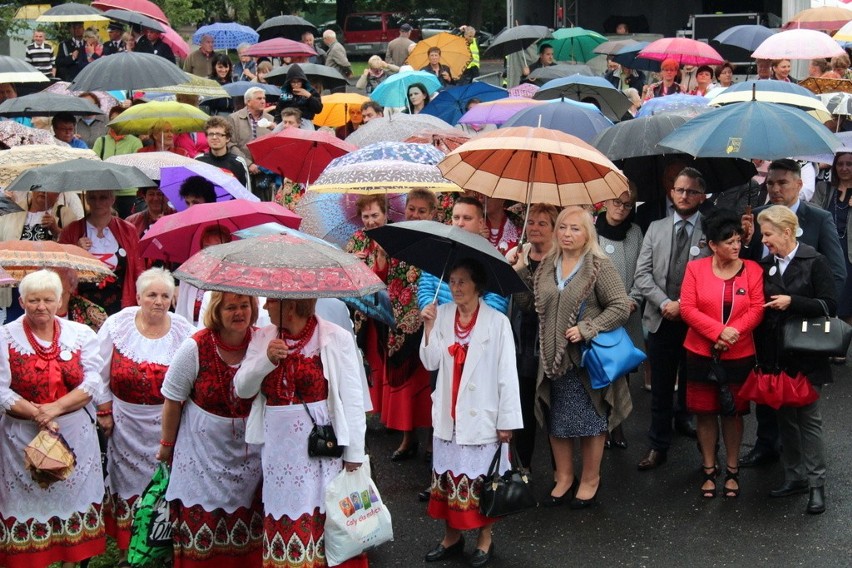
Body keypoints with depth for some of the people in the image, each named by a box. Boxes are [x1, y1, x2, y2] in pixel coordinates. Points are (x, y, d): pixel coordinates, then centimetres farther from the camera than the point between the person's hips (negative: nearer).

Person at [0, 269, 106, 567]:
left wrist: (54, 408, -17)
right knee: (27, 501, 4)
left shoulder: (81, 334, 2)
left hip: (74, 433, 2)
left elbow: (92, 382, -5)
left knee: (72, 497, 10)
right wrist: (36, 414, -20)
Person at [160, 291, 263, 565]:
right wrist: (167, 444, 3)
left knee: (247, 530, 10)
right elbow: (173, 401, -3)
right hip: (205, 450, -2)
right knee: (203, 523, 4)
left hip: (249, 450, 2)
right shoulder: (195, 348, -14)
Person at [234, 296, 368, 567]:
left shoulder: (337, 338, -7)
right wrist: (266, 359, -14)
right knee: (284, 520, 8)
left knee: (324, 519, 3)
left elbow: (352, 399, -6)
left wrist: (354, 453, -7)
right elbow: (241, 389, 3)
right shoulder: (262, 338, 7)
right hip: (278, 448, 4)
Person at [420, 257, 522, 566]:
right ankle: (452, 536, 28)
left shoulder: (497, 321, -11)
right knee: (447, 475, 12)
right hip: (448, 414, 4)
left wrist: (507, 421, -9)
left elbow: (507, 373, -9)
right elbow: (431, 362, 0)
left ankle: (485, 539, 22)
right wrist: (429, 328, -14)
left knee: (480, 479, 5)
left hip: (481, 415, -4)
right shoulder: (442, 314, 1)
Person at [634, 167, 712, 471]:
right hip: (661, 320, 1)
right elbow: (642, 273, 1)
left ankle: (683, 418, 43)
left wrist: (685, 305, -16)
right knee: (661, 386, 5)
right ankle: (658, 446, 12)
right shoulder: (656, 228, 6)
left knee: (690, 380, 17)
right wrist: (665, 303, -12)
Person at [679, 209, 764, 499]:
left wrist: (734, 331, -20)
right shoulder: (695, 268, -4)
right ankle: (709, 470, 20)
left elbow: (757, 309, -6)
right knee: (705, 413, 8)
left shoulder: (752, 270, -3)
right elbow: (687, 308, -9)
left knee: (733, 412, 10)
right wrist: (718, 332, -19)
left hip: (739, 355, 0)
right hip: (701, 354, 0)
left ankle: (732, 470, 23)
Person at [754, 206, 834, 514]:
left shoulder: (814, 262, -8)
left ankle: (816, 483, 6)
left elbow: (829, 304, -11)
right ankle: (794, 476, 22)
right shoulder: (765, 264, 7)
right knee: (784, 416, 12)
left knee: (808, 417, -1)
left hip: (805, 353, -5)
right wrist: (761, 353, 6)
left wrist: (792, 302, -20)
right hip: (775, 355, 5)